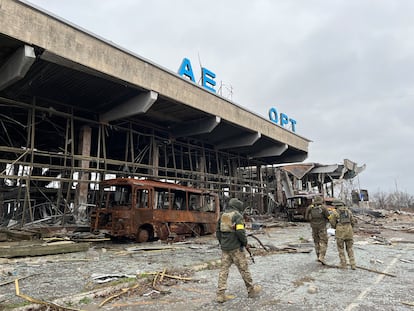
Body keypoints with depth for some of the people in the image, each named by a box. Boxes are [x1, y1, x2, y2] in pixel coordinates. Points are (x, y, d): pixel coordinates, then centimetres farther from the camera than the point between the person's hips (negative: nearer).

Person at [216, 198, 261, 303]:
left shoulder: (222, 215, 11)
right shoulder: (237, 215, -10)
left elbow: (217, 231, 12)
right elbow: (240, 231, -19)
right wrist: (245, 243, -5)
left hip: (224, 248, 6)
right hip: (236, 248, -6)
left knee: (224, 269, 8)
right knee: (244, 269, 7)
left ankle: (220, 294, 5)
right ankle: (251, 290, 22)